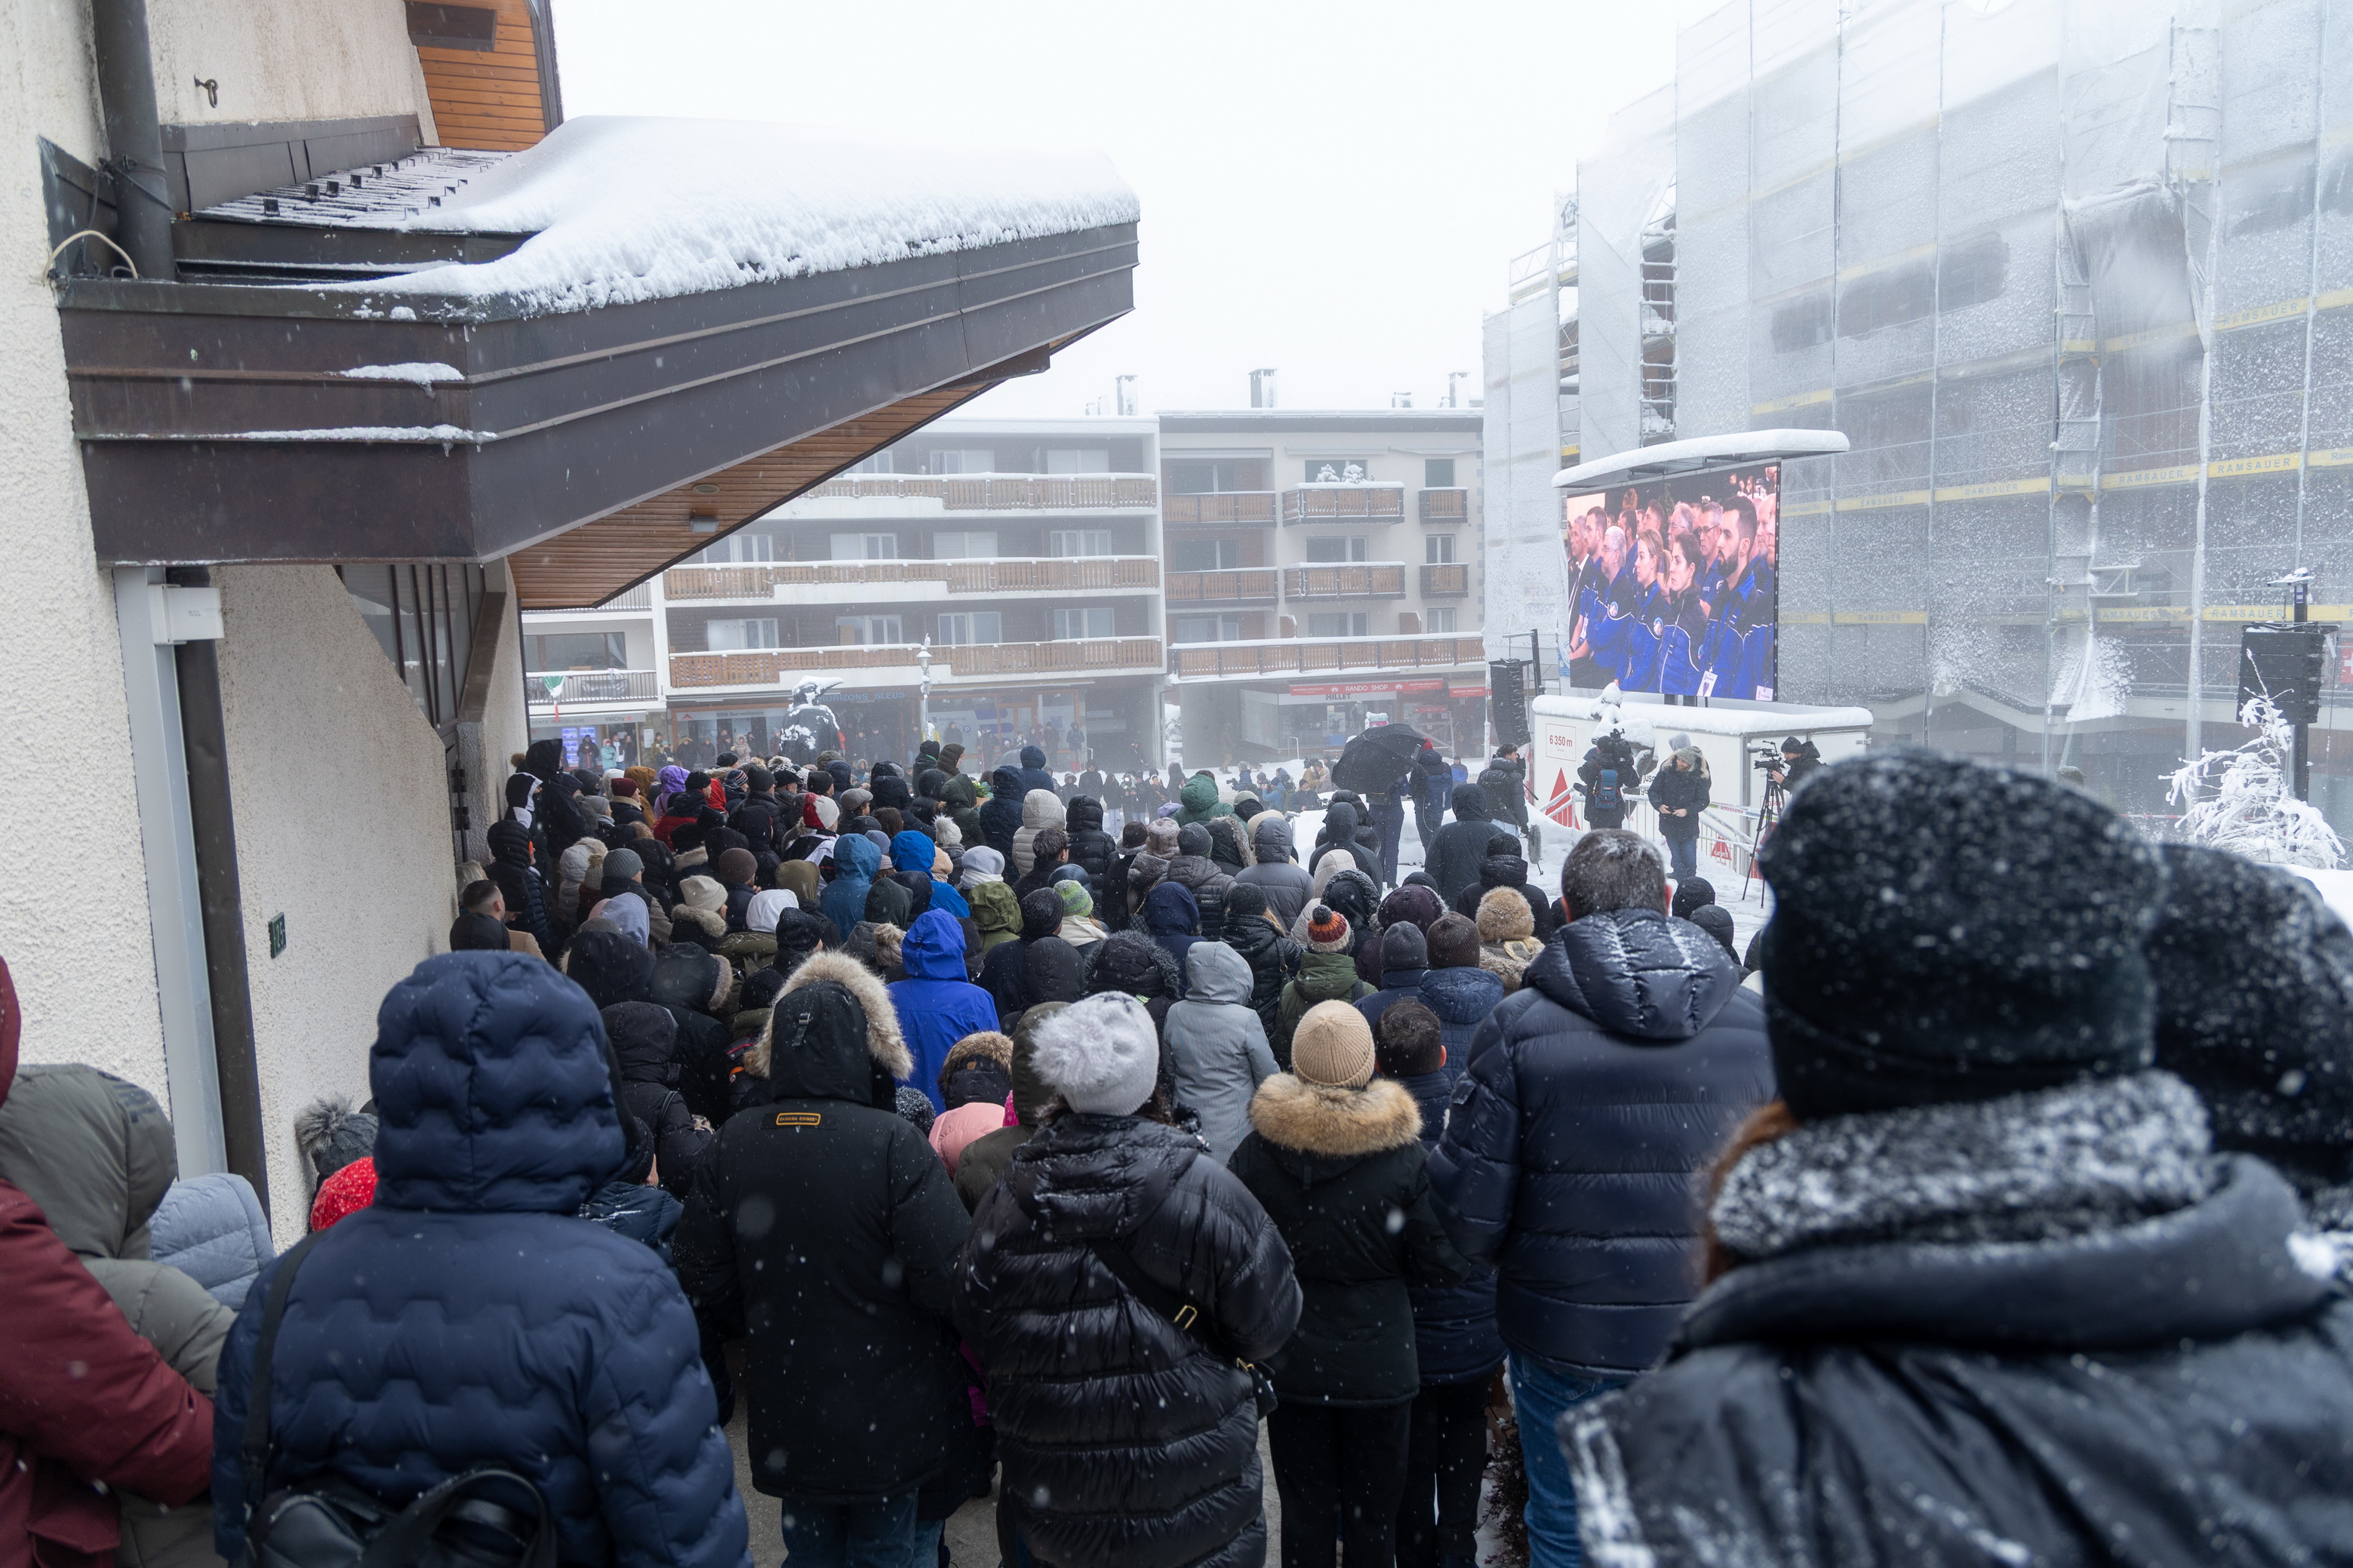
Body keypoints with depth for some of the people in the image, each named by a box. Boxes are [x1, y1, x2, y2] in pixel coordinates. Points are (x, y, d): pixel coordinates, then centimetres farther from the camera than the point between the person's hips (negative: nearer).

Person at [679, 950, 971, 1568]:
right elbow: (950, 1285, -24)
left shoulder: (732, 1145, -10)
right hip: (895, 1430, -4)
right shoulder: (893, 1145, -24)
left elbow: (707, 1282, -2)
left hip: (787, 1425, 4)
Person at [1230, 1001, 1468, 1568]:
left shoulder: (1255, 1152, -12)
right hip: (1378, 1365, -1)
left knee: (1304, 1511, 16)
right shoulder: (1404, 1156, -16)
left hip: (1291, 1365, 1)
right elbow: (1442, 1264, -10)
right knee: (1373, 1513, 16)